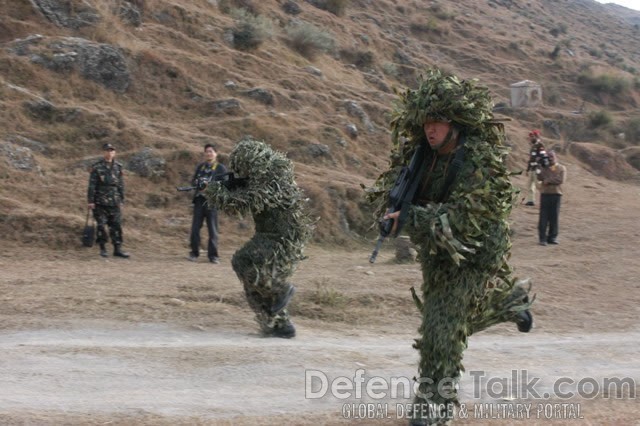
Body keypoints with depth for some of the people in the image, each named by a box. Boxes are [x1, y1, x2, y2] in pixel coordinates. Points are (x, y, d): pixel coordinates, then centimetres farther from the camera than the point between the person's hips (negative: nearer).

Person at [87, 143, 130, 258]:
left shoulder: (118, 167, 9)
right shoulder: (97, 167, -3)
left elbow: (121, 185, 13)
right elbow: (92, 185, -4)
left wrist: (121, 200, 11)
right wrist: (91, 201, -8)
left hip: (115, 202, 3)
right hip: (100, 202, -3)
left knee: (116, 226, 1)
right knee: (101, 225, -1)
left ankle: (117, 249, 6)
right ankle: (103, 249, 9)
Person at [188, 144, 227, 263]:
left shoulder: (220, 168, 3)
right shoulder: (200, 166, 18)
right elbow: (193, 181, 20)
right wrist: (196, 183, -4)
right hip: (199, 200, 4)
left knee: (212, 229, -3)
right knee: (195, 227, 0)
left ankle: (213, 255, 2)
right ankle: (194, 253, 8)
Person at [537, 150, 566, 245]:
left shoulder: (562, 168, 7)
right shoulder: (544, 168, 13)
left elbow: (561, 180, -8)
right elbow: (539, 177, -4)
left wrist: (548, 180, -6)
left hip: (556, 194, 0)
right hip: (545, 194, 1)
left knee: (554, 217, 2)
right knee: (543, 217, -4)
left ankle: (552, 237, 10)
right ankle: (542, 238, -1)